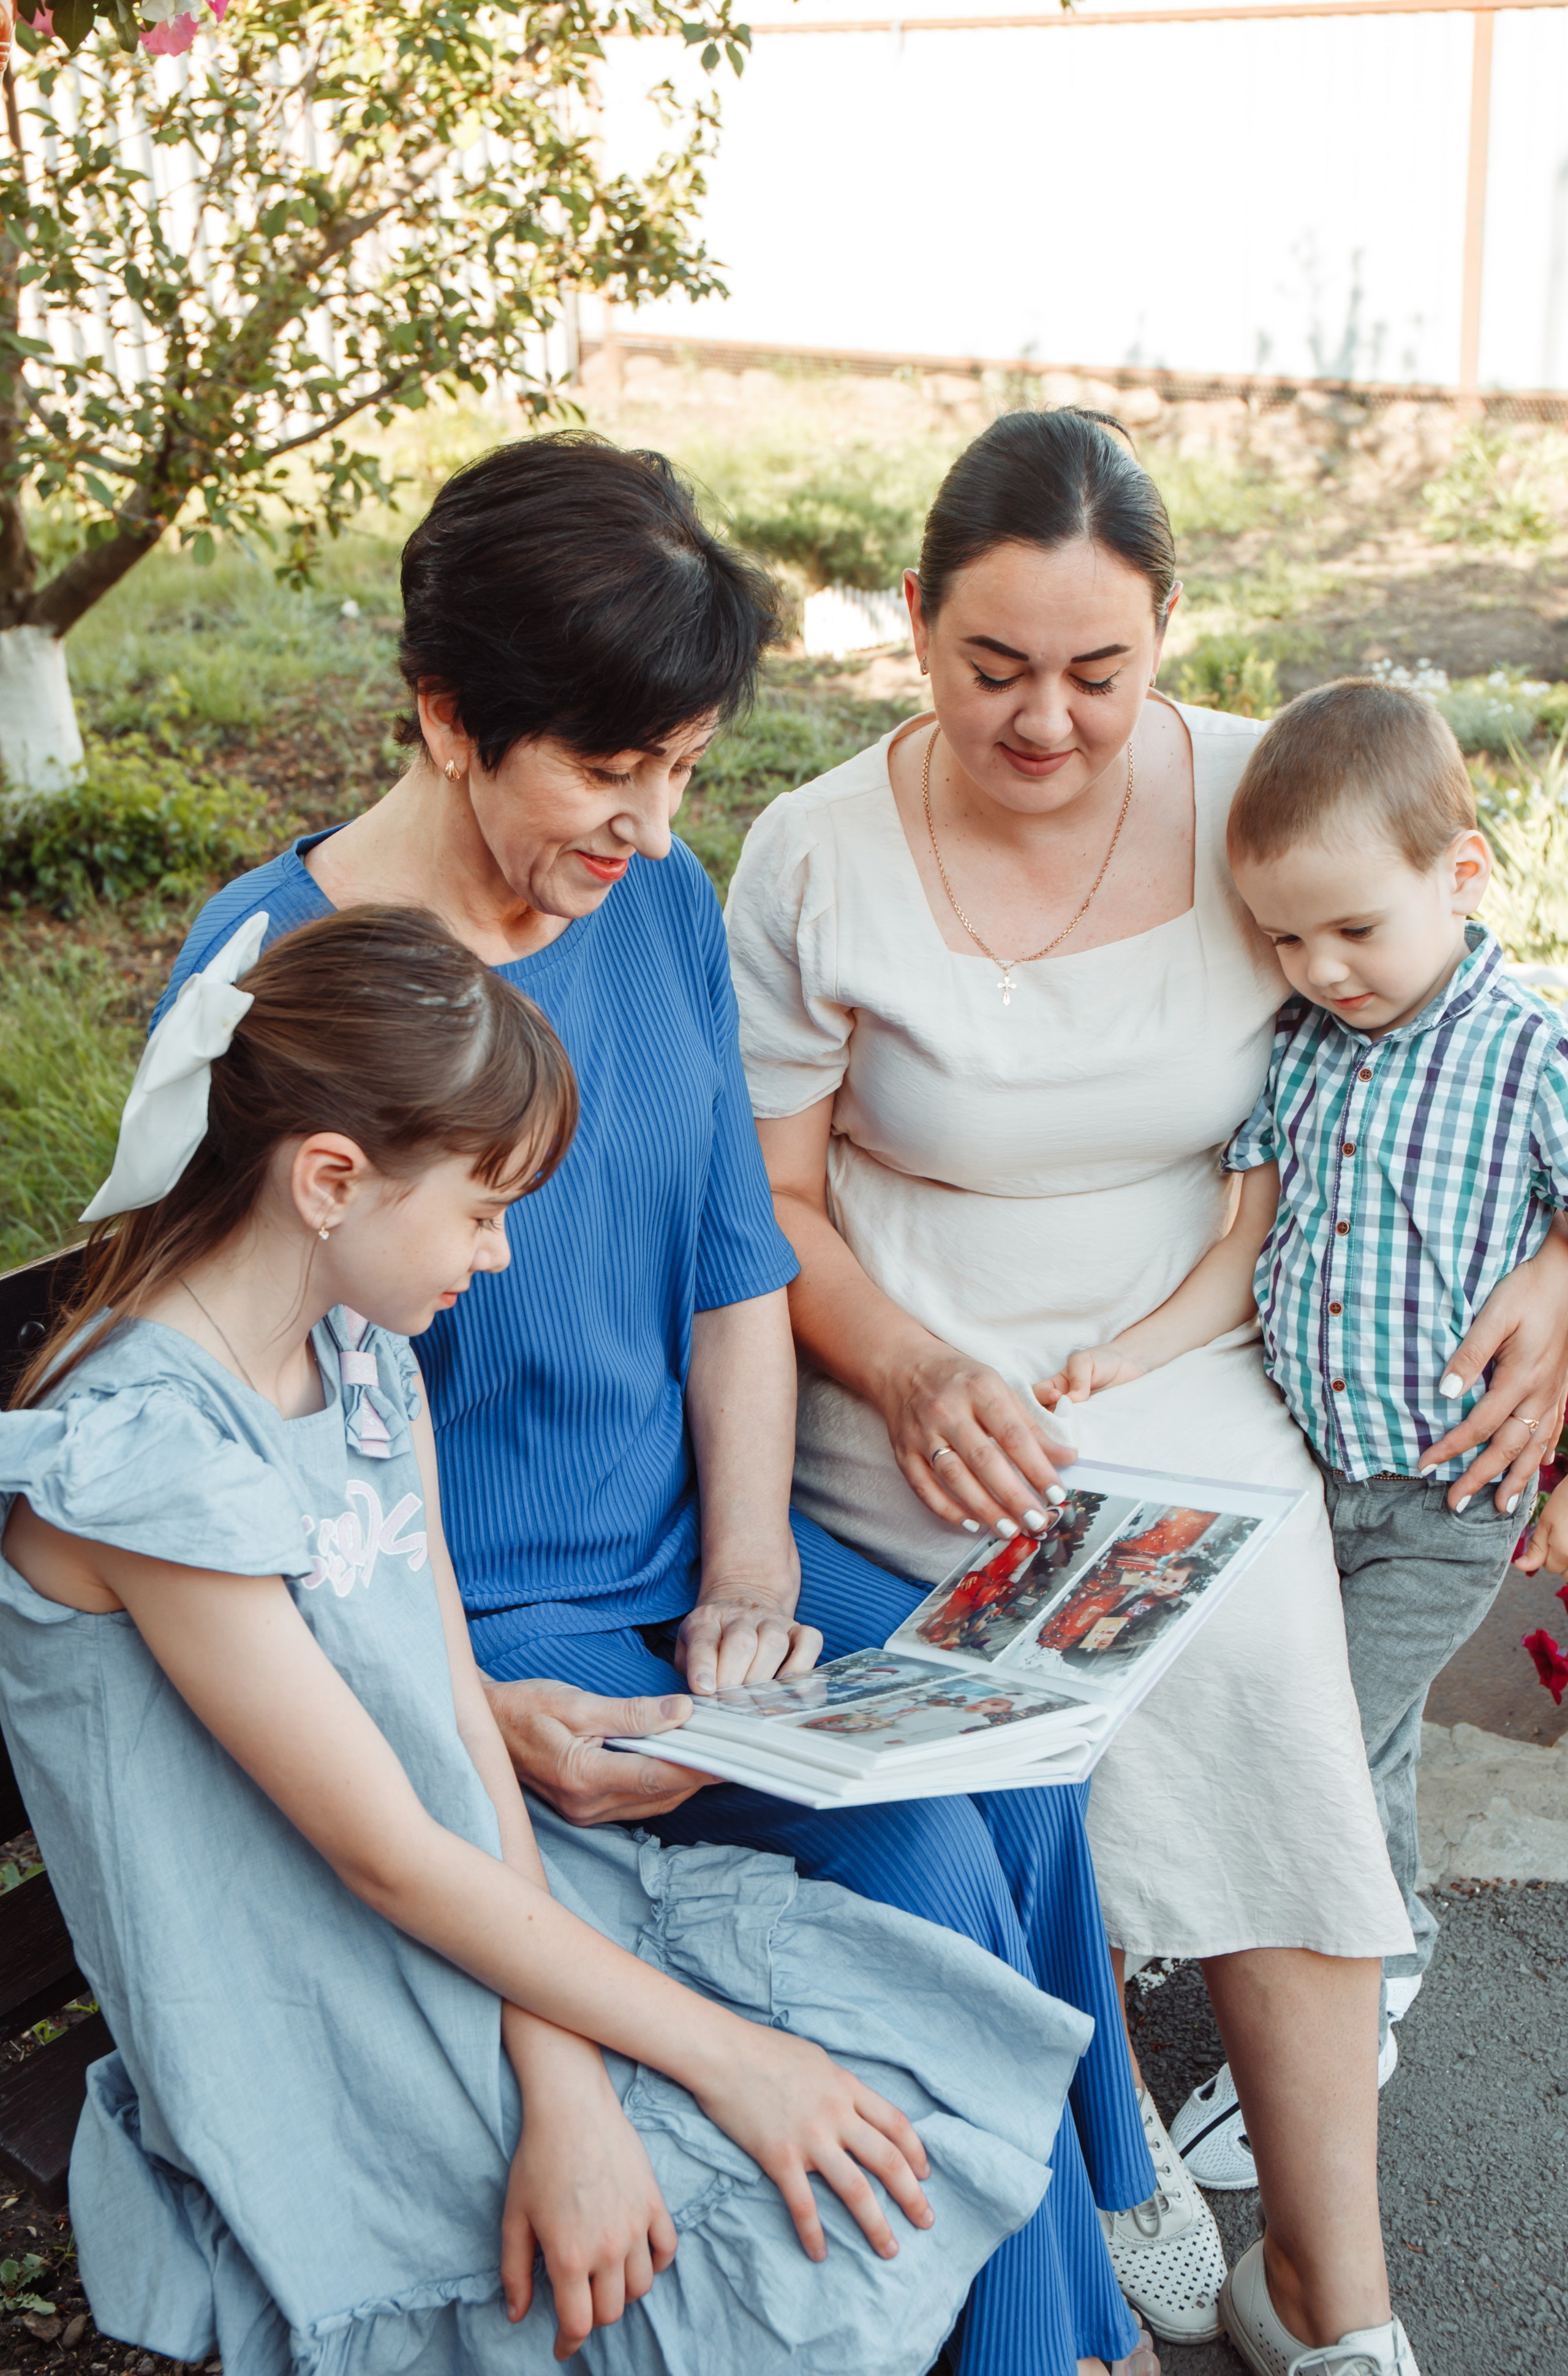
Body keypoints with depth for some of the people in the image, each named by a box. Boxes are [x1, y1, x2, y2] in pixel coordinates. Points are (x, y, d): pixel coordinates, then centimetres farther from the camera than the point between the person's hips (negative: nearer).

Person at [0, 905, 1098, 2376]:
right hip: (324, 2059, -8)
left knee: (970, 2062, 2)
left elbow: (463, 1713, -3)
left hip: (480, 1909, 8)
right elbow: (389, 1857, -22)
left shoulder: (358, 1346, 2)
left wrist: (565, 2081, -14)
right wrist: (718, 2056, -15)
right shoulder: (147, 1453, -25)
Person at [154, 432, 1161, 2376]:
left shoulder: (662, 903, 1)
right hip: (472, 1620, -6)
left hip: (692, 1543, 6)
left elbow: (738, 1272, 8)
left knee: (1024, 1767, -14)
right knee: (923, 1863, -19)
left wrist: (750, 1571, -4)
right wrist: (477, 1713, -23)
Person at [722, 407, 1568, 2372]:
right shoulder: (816, 859, -8)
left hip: (1187, 1375, 2)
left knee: (1259, 1693, -21)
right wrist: (913, 1374, -19)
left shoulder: (1265, 801, -4)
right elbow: (766, 1197, -2)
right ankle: (1116, 2138, 6)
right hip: (917, 1386, -1)